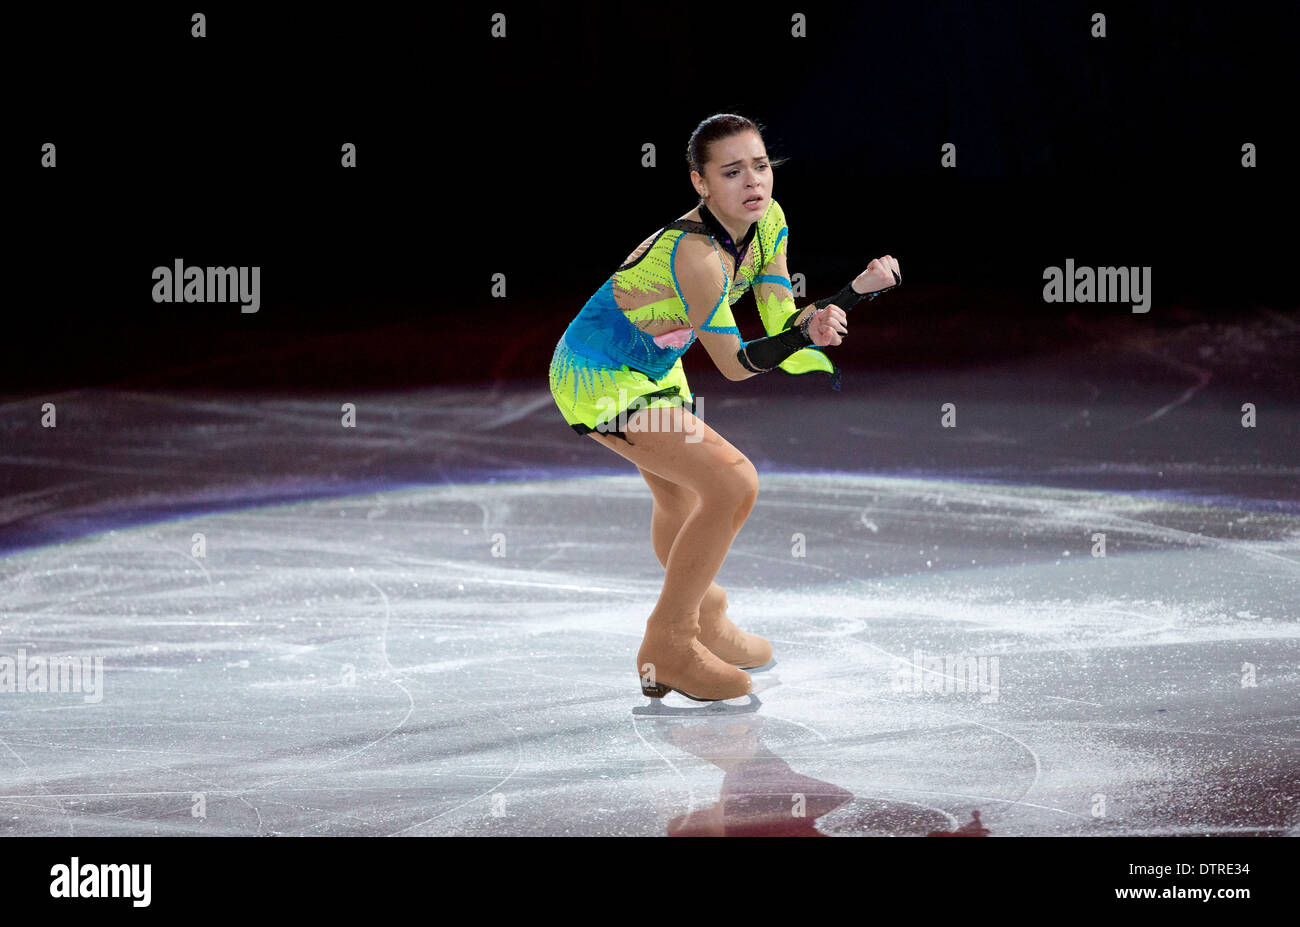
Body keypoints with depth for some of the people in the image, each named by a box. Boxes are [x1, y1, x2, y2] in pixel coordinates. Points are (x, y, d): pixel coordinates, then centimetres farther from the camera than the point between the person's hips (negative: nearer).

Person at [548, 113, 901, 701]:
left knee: (682, 499, 28)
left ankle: (701, 624, 56)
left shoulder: (767, 223, -10)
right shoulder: (695, 254, -34)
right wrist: (805, 333, -43)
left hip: (652, 368, 9)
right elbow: (735, 364, -28)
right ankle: (667, 651, -6)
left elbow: (782, 324, -7)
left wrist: (857, 290, -19)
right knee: (733, 482, -20)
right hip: (599, 381, -9)